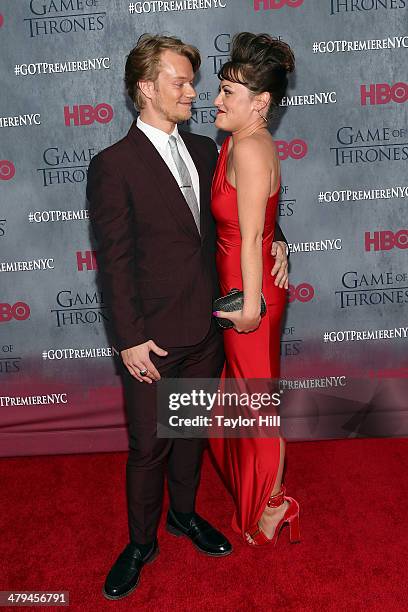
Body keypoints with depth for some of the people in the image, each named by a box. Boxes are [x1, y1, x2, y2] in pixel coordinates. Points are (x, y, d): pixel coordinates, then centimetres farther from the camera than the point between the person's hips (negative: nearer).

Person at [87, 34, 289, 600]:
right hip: (155, 338, -5)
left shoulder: (204, 150, 8)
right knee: (148, 446, 9)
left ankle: (184, 512, 44)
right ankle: (141, 542, 32)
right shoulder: (113, 165, -10)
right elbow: (115, 260, -12)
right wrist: (130, 338, -14)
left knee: (192, 430, 21)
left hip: (207, 326, 6)